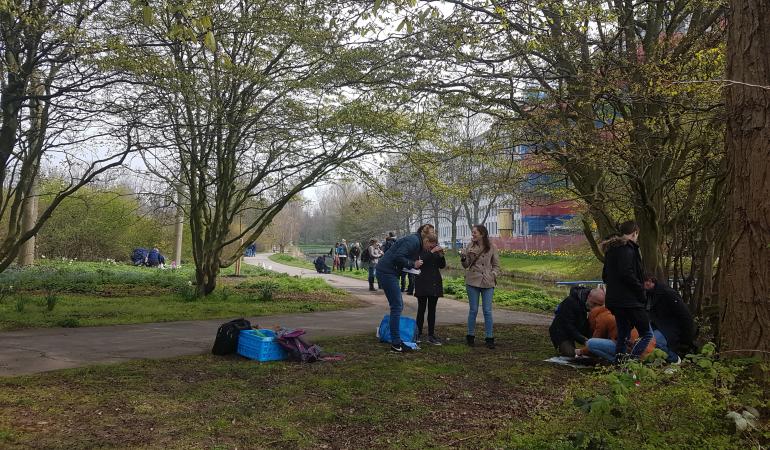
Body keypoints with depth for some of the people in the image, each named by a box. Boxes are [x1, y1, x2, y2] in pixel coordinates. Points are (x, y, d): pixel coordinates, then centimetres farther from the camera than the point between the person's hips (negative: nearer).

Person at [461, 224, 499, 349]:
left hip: (488, 283, -1)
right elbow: (466, 265, 5)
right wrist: (463, 258, -15)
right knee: (473, 310, 7)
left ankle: (489, 338, 10)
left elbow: (496, 265, 9)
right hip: (472, 282, 1)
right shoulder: (470, 247, 3)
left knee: (487, 311, 2)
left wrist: (493, 275, -8)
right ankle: (470, 336, 18)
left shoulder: (491, 248, 1)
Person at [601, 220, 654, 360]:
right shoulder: (627, 248, -11)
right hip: (629, 301, -9)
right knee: (647, 334, -2)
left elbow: (605, 276, 22)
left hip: (614, 300, 9)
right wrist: (642, 293, -12)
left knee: (622, 336, 14)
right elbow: (627, 274, -22)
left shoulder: (611, 249, 17)